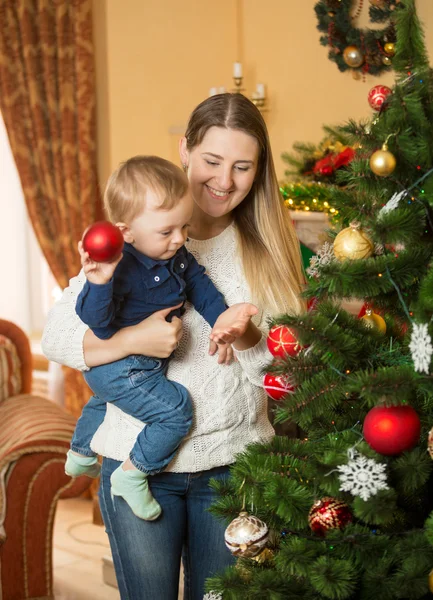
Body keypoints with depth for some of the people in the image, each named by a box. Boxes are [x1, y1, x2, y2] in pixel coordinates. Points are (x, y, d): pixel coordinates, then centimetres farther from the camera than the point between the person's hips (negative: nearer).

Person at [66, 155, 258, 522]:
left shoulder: (176, 255, -7)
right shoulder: (121, 267, -34)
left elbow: (198, 283, 7)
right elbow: (97, 321, -36)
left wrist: (221, 316, -7)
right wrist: (98, 282, -54)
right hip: (121, 370, -10)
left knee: (103, 401, 33)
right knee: (176, 411, -16)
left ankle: (80, 455, 62)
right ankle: (132, 476, 0)